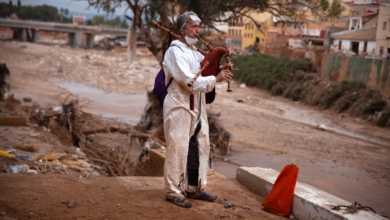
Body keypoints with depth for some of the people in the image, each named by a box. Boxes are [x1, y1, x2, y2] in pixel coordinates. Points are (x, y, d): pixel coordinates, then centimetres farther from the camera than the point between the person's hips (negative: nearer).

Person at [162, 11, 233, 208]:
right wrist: (216, 79, -21)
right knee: (178, 149, -3)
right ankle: (174, 191, 7)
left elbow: (204, 73, 18)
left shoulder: (194, 52, 15)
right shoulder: (175, 51, -13)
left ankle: (195, 188, 24)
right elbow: (189, 80, -22)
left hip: (196, 108, 9)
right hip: (179, 108, -9)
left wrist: (220, 70, -1)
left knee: (200, 148, 12)